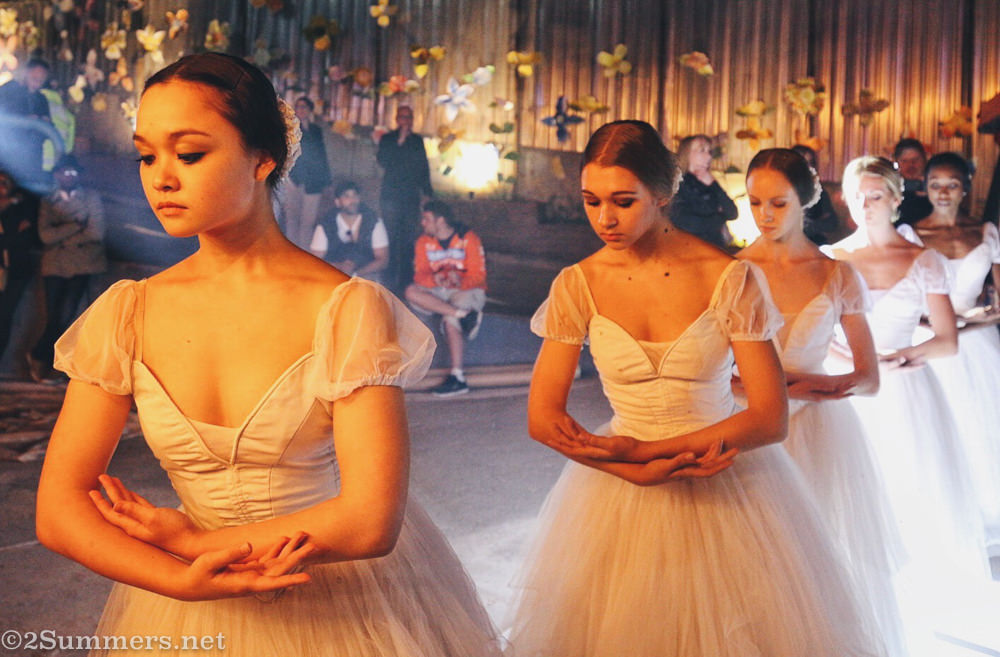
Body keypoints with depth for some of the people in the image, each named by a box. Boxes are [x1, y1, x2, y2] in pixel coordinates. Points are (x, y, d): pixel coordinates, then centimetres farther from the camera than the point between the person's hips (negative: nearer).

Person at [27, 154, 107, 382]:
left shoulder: (91, 197, 9)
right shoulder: (48, 202, 12)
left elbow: (97, 232, -5)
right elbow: (45, 235, -4)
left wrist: (62, 235, -3)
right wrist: (76, 226, -10)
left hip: (82, 263, -1)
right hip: (55, 265, 1)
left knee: (65, 316, -13)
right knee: (54, 318, -5)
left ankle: (38, 355, 6)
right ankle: (42, 362, 13)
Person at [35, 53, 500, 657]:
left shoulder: (347, 309, -18)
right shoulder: (127, 314, -7)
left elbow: (371, 521, -22)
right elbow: (59, 510, -8)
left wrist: (187, 536, -14)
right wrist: (187, 582, -22)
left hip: (339, 607, -2)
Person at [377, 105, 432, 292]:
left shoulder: (418, 140, 15)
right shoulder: (388, 139, 6)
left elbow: (424, 167, 18)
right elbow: (382, 161, -8)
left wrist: (428, 192, 13)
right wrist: (399, 142, -14)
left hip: (412, 197, 3)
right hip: (391, 196, -3)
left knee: (408, 239, 0)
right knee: (391, 238, -6)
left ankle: (406, 279, 5)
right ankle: (390, 279, -2)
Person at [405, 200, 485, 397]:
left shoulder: (468, 239, -6)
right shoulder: (424, 242, 5)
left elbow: (478, 277, -10)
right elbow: (420, 275, -4)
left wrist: (460, 281, -31)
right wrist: (434, 279, -27)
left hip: (467, 291, -5)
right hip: (438, 292, 5)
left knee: (449, 319, -34)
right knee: (411, 292, -25)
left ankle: (457, 376, -34)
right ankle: (464, 315, -34)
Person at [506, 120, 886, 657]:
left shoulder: (729, 279, -12)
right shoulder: (578, 285, -6)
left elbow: (771, 417, -14)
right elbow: (543, 418, -6)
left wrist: (646, 450, -19)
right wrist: (639, 473, -19)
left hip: (727, 485, -1)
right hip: (619, 491, 2)